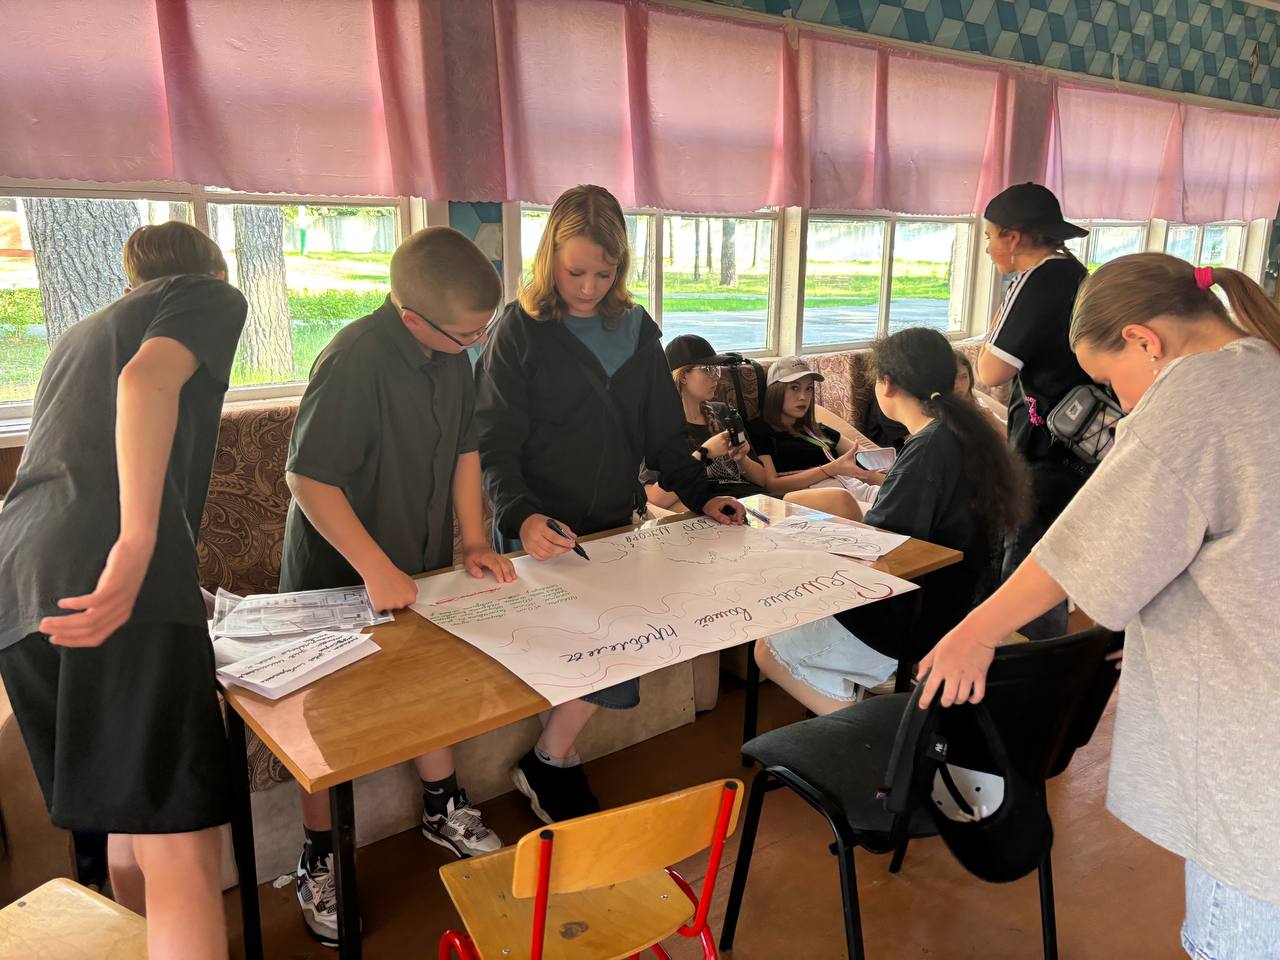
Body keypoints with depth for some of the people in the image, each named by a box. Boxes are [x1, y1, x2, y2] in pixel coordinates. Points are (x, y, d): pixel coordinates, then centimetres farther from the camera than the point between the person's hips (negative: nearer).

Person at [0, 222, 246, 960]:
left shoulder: (80, 334, 35)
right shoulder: (212, 295, 13)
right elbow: (147, 380, -11)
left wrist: (181, 583, 52)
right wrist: (137, 544, -22)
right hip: (114, 582, -8)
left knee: (128, 830, 18)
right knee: (183, 857, -9)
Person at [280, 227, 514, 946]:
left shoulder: (453, 356, -5)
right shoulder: (356, 361, -29)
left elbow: (464, 449, 6)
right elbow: (308, 477, -29)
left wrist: (474, 540, -1)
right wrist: (377, 569, -28)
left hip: (420, 566, 7)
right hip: (341, 574, -6)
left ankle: (445, 808, 41)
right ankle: (319, 860, 28)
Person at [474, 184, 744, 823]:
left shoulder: (636, 330, 11)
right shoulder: (520, 331, -4)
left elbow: (661, 434, 17)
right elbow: (495, 446, -9)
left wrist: (700, 495, 6)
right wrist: (520, 517, -25)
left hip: (616, 525, 5)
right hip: (543, 533, -4)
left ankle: (549, 761, 12)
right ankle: (551, 763, 3)